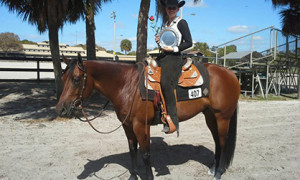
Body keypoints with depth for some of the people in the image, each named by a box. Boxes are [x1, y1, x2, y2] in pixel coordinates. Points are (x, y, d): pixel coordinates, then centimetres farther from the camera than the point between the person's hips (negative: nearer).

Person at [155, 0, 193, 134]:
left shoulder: (181, 23, 0)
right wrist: (158, 41, 8)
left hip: (174, 58, -8)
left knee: (166, 84, -26)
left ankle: (173, 123, -23)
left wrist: (173, 49, -14)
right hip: (162, 57, 8)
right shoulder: (164, 24, 22)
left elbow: (189, 43, -5)